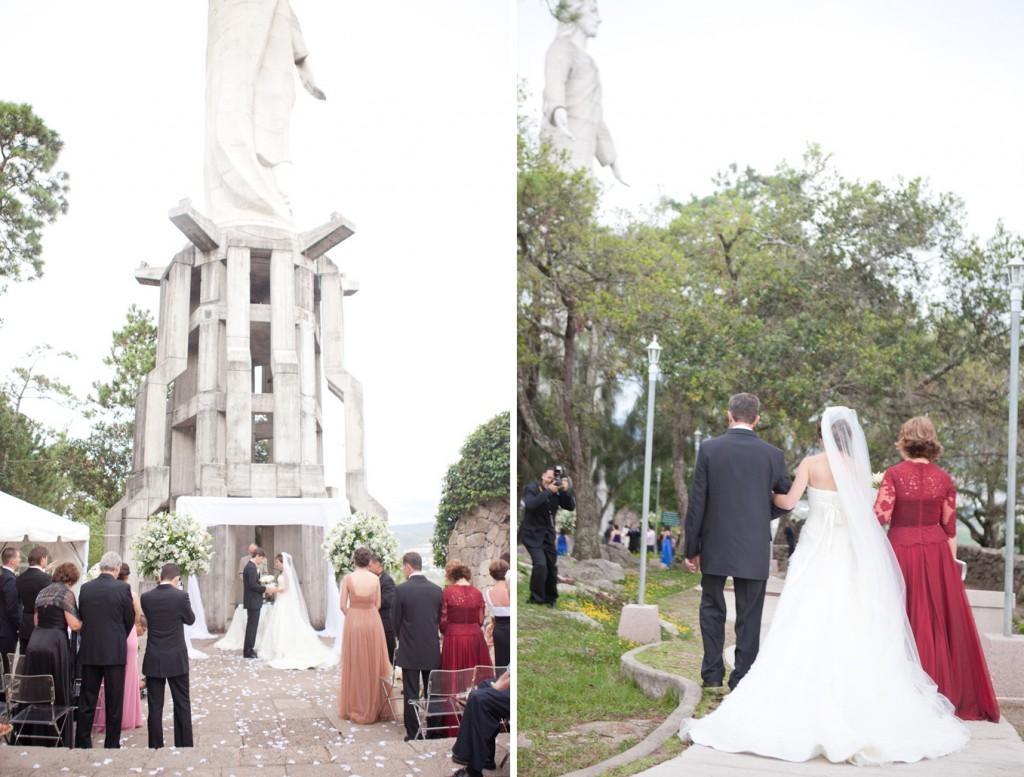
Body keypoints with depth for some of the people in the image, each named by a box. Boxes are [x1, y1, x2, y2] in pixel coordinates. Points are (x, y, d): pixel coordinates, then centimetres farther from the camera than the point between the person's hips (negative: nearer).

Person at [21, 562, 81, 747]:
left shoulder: (42, 592, 16)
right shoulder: (66, 593, -4)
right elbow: (74, 625, -10)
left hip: (35, 643, 6)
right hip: (55, 644, -6)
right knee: (58, 694, 1)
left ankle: (34, 737, 17)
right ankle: (60, 742, 4)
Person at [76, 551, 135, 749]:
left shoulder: (85, 588, 0)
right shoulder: (122, 588, -10)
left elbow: (81, 617, 7)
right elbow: (130, 619, -1)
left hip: (89, 652, 3)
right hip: (114, 651, -3)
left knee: (87, 700, 10)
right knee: (114, 701, 5)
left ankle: (82, 743, 12)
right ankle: (112, 744, 9)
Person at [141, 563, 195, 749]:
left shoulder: (146, 597, -5)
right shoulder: (181, 596, -12)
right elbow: (190, 620, 3)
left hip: (153, 660, 2)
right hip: (177, 659, -2)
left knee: (155, 706, 7)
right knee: (182, 704, 9)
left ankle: (156, 746, 10)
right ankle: (184, 745, 12)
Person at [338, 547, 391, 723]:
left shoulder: (348, 578, -7)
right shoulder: (375, 578, -2)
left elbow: (343, 605, -6)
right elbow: (377, 604, 2)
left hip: (353, 622, -1)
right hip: (372, 621, 1)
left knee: (354, 666, 9)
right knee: (372, 665, 12)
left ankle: (353, 709, 14)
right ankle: (372, 707, 18)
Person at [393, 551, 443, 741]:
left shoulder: (401, 590, -11)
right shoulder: (436, 589, 0)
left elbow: (396, 621, -3)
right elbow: (440, 620, 7)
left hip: (410, 651, -3)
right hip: (432, 650, 3)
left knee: (411, 694, 3)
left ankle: (412, 734, 5)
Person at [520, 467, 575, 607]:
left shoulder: (557, 492, 0)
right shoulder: (531, 488, -11)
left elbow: (571, 506, -3)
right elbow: (530, 504, -29)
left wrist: (566, 490, -19)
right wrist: (548, 491, -31)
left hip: (548, 534, 5)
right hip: (532, 534, -5)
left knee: (552, 566, 9)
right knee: (540, 564, -19)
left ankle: (550, 598, 26)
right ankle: (536, 599, -5)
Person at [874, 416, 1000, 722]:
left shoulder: (894, 475, -9)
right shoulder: (944, 480, 0)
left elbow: (880, 517, -14)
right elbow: (950, 528, 4)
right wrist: (951, 564, 12)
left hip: (901, 550, -2)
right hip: (936, 553, 2)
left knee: (904, 621, 6)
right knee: (940, 622, 12)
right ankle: (947, 694, 20)